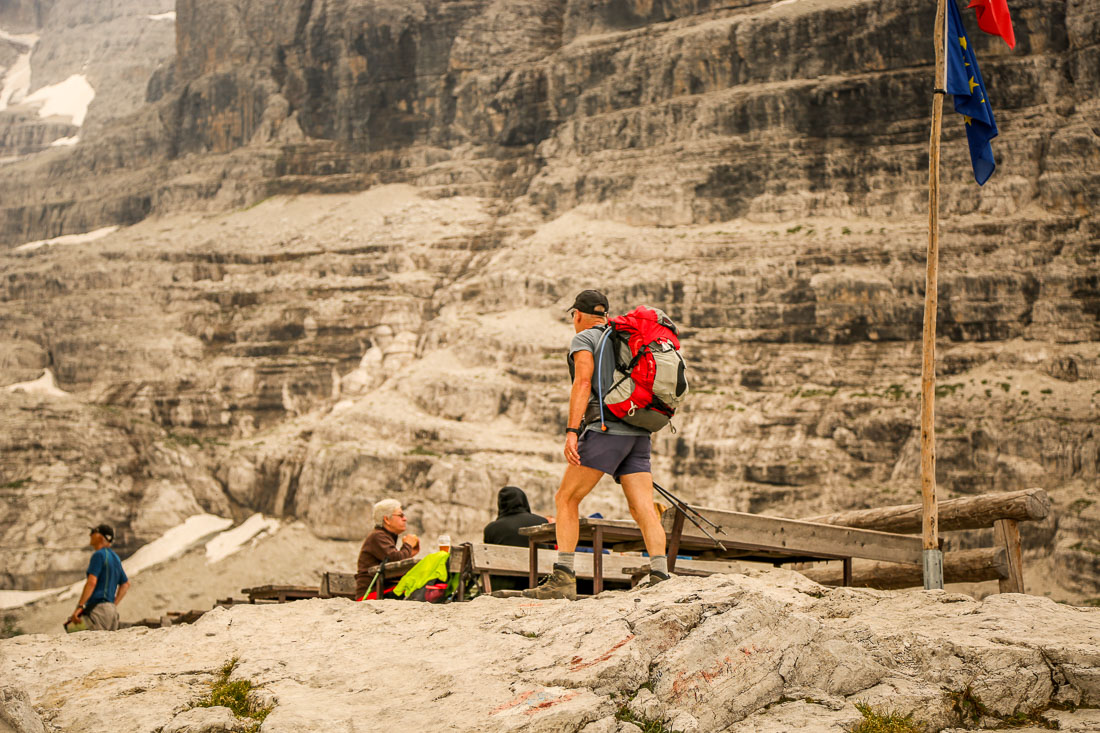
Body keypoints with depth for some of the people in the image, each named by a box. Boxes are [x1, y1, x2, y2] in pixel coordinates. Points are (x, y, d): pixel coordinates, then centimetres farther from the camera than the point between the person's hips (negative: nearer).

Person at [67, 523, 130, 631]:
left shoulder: (98, 555, -7)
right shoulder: (115, 557, 20)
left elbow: (91, 582, -18)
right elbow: (126, 584, 26)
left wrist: (79, 607, -20)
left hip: (98, 607, -9)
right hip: (112, 610, 9)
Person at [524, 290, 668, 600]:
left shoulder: (583, 339, 4)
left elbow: (583, 382, -11)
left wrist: (571, 431, -17)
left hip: (606, 428, -7)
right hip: (638, 433, 7)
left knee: (566, 499, 0)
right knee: (644, 508, -2)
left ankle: (563, 578, -6)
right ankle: (660, 578, -14)